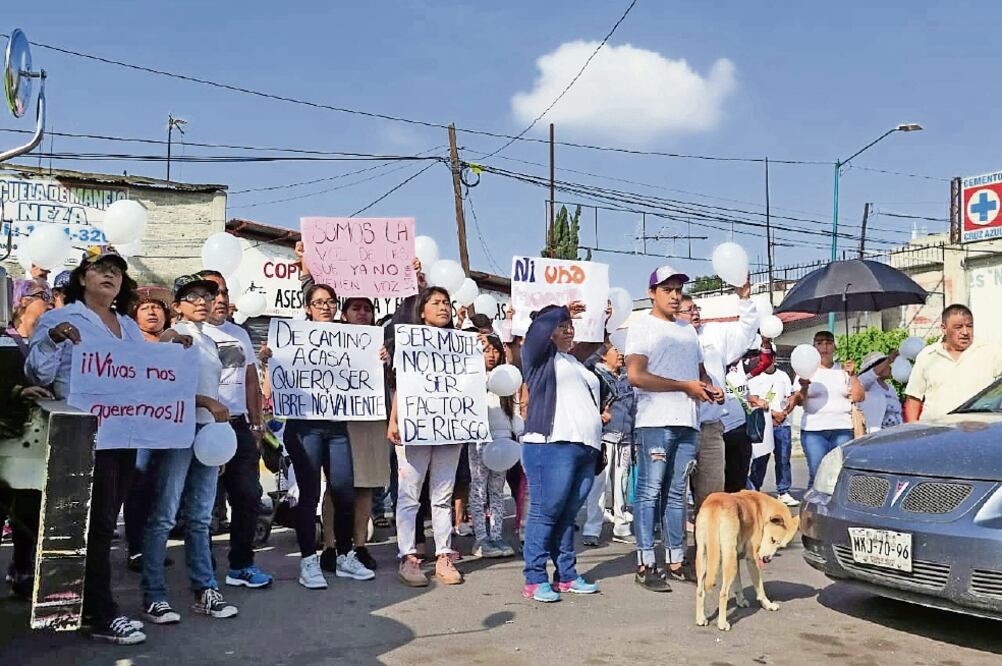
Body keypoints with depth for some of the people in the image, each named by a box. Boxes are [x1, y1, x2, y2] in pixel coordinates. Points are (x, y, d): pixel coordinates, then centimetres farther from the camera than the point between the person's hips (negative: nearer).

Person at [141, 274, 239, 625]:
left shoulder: (209, 342, 19)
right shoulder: (173, 336, -2)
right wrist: (209, 403, -18)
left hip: (208, 431, 7)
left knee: (200, 517, 9)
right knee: (164, 515, -5)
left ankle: (205, 590, 14)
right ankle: (153, 596, 1)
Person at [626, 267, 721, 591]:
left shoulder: (688, 329, 22)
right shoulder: (642, 328, -1)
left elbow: (700, 371, 30)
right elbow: (636, 376, -14)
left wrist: (711, 388, 6)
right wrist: (686, 386, -13)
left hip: (688, 422, 7)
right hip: (656, 422, -7)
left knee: (677, 493, 10)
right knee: (650, 492, -5)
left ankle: (676, 561, 16)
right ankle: (645, 565, -2)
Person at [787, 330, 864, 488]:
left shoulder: (843, 371, 14)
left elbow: (859, 397, 6)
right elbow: (798, 401, 2)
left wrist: (852, 375, -4)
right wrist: (804, 388, -18)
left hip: (842, 429, 1)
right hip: (813, 430, -1)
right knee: (817, 474, -9)